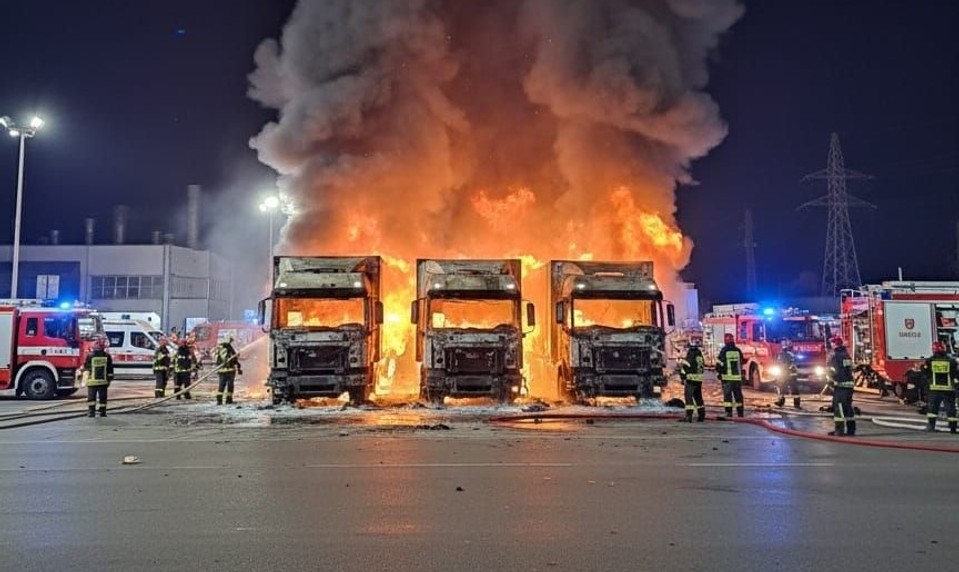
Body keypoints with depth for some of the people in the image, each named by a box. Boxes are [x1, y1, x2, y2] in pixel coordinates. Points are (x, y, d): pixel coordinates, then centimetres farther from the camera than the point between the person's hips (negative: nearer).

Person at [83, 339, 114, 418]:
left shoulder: (90, 355, -6)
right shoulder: (107, 356, 0)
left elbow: (85, 367, 6)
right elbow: (110, 369, 4)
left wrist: (86, 375, 26)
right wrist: (109, 379, 11)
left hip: (92, 381, -2)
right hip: (103, 381, 2)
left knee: (91, 397, 4)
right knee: (103, 397, 7)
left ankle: (92, 411, -2)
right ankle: (103, 412, 9)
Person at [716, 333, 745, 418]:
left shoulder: (723, 351, -7)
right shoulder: (738, 351, 6)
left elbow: (719, 364, -7)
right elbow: (741, 363, 17)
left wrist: (718, 373, 5)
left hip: (727, 377, -4)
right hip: (737, 377, 4)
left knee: (727, 396, -1)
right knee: (738, 395, 11)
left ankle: (729, 413, -6)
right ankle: (740, 413, 16)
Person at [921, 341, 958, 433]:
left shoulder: (929, 361, -2)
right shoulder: (951, 361, -2)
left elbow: (924, 373, 4)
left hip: (935, 388, 0)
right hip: (949, 388, 0)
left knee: (932, 407, 9)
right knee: (950, 408, 6)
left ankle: (931, 425, 5)